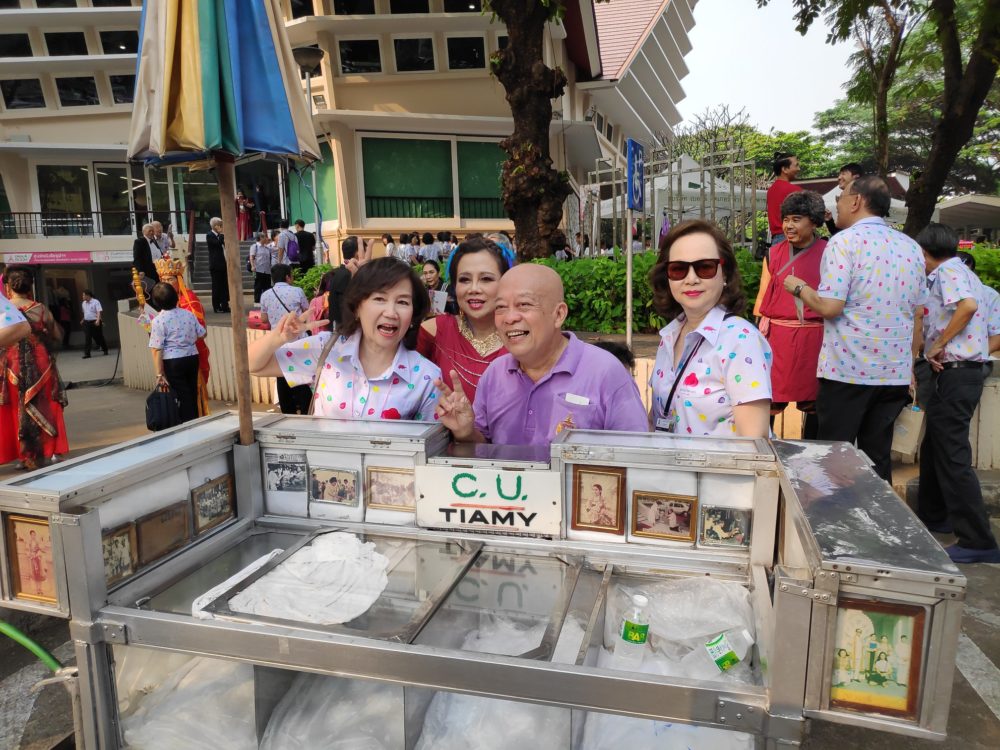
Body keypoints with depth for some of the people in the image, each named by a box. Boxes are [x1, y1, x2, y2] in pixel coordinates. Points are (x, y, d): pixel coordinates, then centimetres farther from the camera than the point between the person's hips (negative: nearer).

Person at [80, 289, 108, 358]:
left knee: (99, 337, 5)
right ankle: (87, 353, -5)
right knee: (87, 339, -4)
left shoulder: (95, 302, -10)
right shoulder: (83, 303, 11)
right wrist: (83, 320, 24)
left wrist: (98, 320, -32)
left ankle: (105, 349, 26)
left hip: (95, 322, -5)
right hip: (87, 323, 5)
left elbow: (99, 312, -20)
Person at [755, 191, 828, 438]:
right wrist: (761, 330, 3)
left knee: (813, 402, 8)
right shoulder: (774, 254, 7)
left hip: (815, 337, 0)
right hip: (777, 336, 1)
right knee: (770, 400, 0)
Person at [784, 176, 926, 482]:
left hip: (846, 371, -6)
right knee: (878, 457, 13)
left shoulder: (845, 241, -8)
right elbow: (916, 314, 16)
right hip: (895, 373, 6)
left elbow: (829, 306, -16)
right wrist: (909, 367, 24)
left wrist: (798, 287, 2)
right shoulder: (912, 248, 11)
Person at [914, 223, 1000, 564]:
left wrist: (940, 344, -20)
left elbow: (967, 305, -30)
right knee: (934, 448, 20)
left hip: (955, 373, -10)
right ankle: (933, 515, 31)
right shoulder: (960, 272, 19)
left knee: (952, 455, -8)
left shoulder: (947, 272, -11)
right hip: (964, 371, 10)